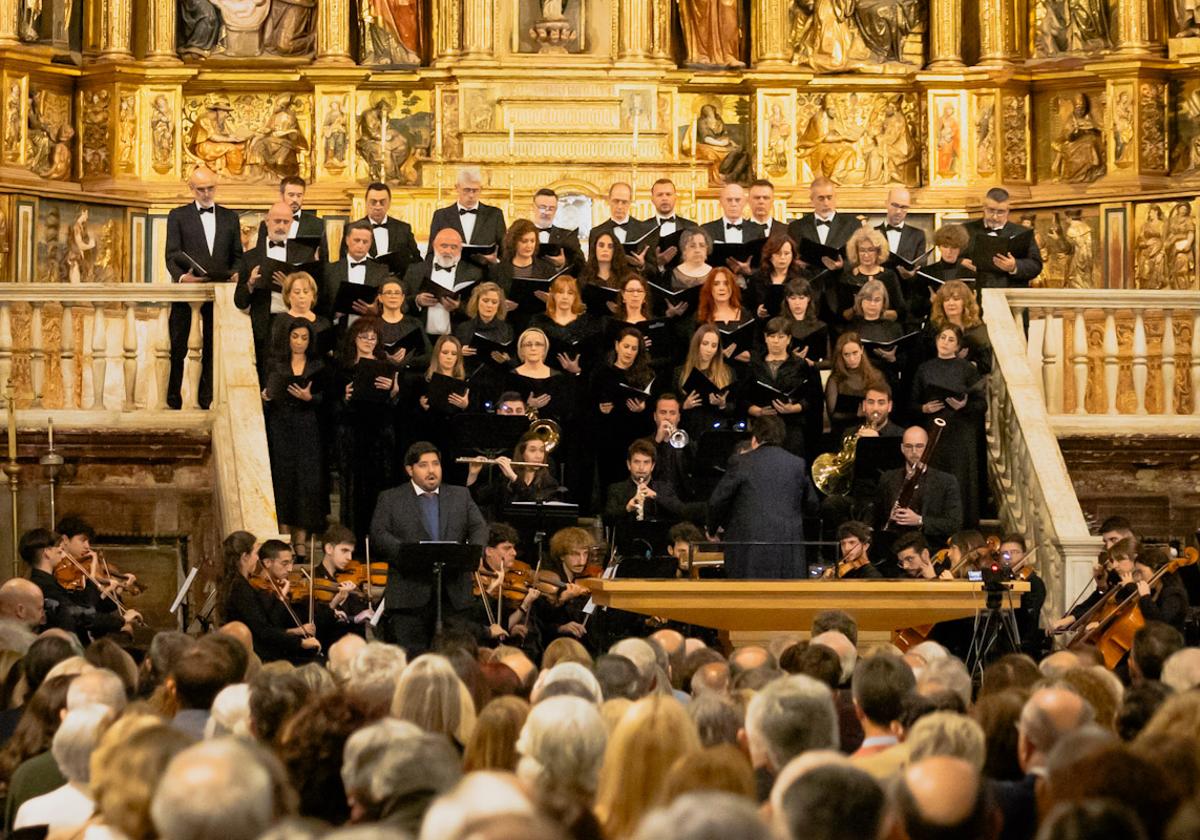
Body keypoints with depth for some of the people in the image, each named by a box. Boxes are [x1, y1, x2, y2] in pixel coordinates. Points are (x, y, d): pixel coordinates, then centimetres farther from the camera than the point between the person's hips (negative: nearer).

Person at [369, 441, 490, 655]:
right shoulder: (390, 499, 8)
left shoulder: (461, 496, 17)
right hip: (410, 594, -3)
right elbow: (379, 534, -4)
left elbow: (479, 528, 7)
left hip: (454, 594, 3)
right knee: (410, 658, -4)